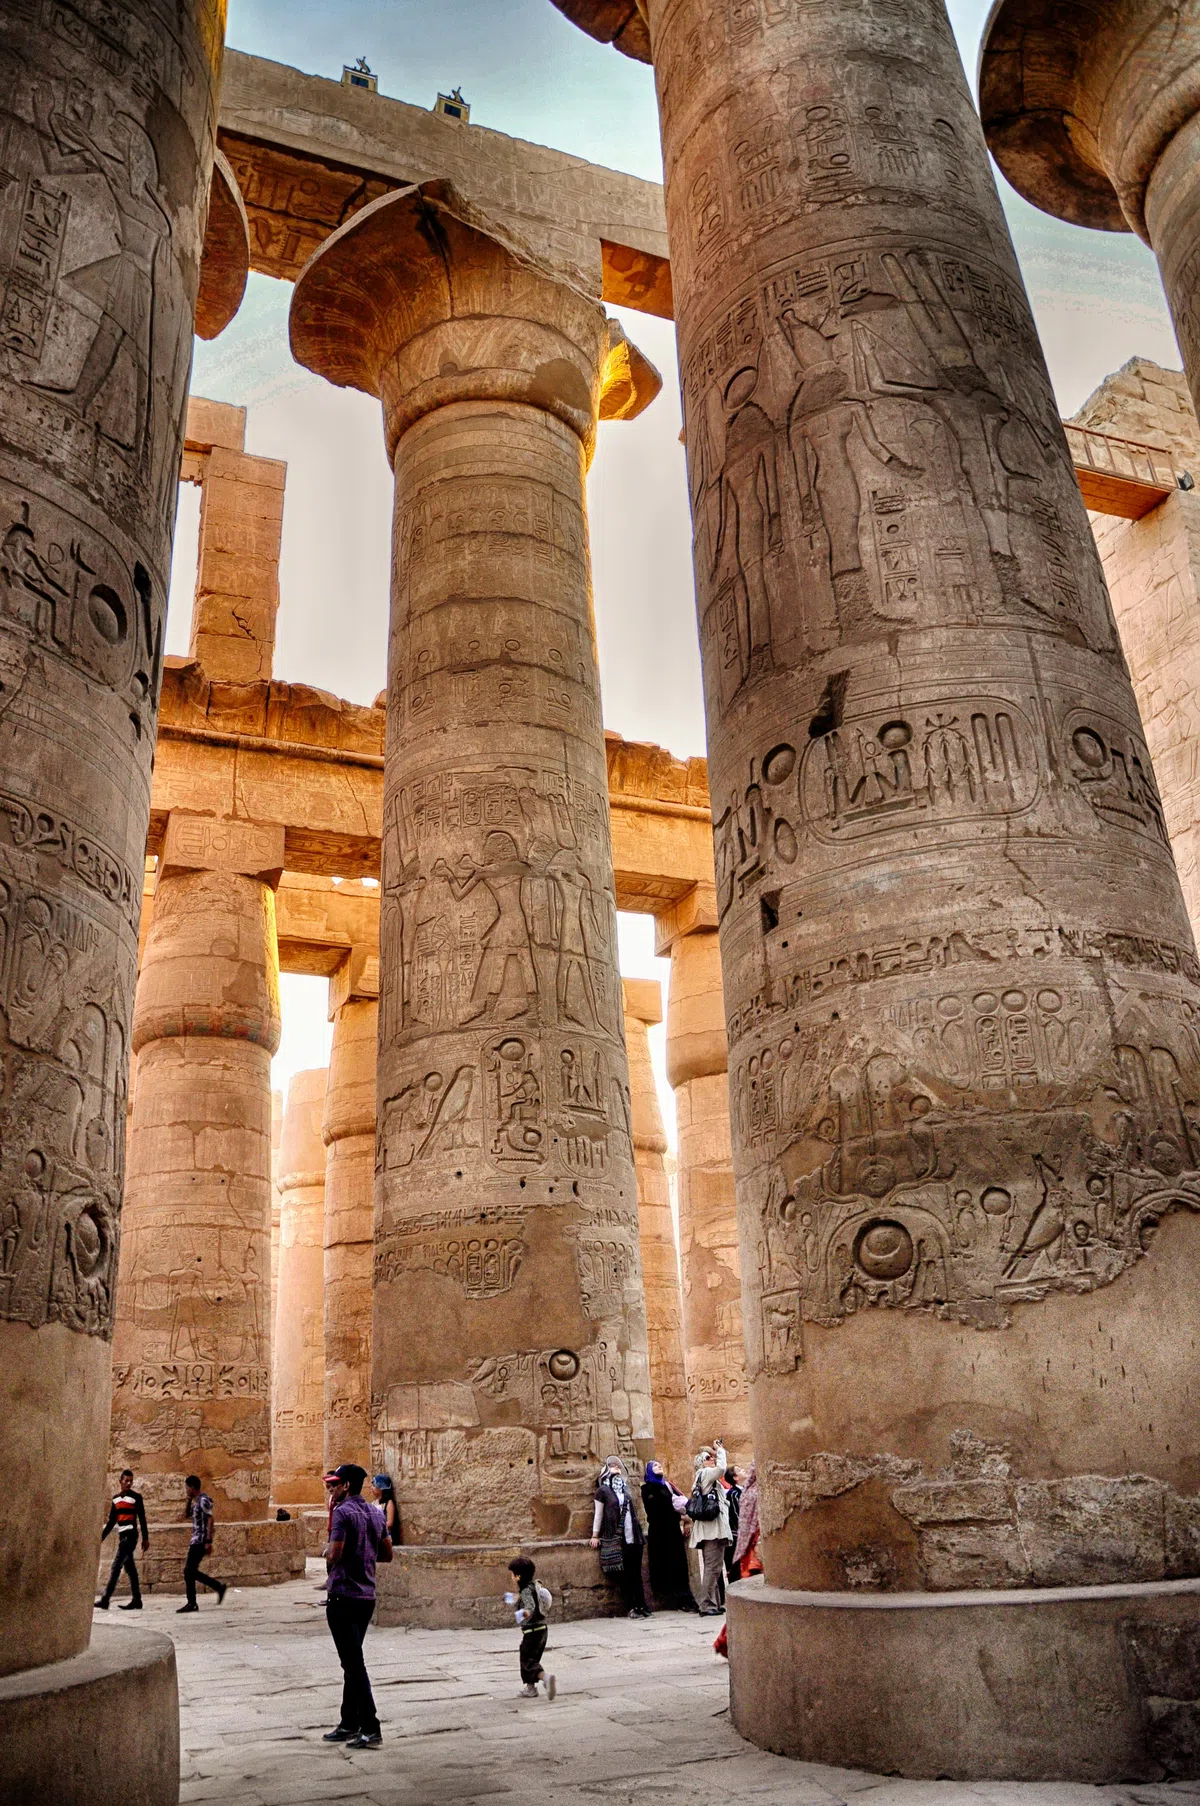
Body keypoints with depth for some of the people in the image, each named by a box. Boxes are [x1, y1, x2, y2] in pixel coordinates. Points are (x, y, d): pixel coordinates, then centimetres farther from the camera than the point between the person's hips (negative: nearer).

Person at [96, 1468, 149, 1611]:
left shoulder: (136, 1497, -2)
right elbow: (111, 1520, 19)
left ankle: (105, 1599, -15)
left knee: (116, 1565, -12)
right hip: (122, 1536, 6)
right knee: (129, 1568, 7)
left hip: (130, 1535, -6)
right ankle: (136, 1600, 11)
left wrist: (145, 1538, -5)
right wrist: (102, 1536, 13)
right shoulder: (116, 1498, 13)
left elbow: (142, 1519, -2)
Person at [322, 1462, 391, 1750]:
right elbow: (386, 1553, 14)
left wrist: (327, 1550, 0)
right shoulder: (376, 1513, 11)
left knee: (354, 1664, -4)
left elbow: (334, 1555, -21)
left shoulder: (343, 1512, -14)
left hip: (343, 1597, -8)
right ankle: (349, 1724, 26)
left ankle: (370, 1729, -3)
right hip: (367, 1596, 8)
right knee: (353, 1661, 18)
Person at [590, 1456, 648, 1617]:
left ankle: (641, 1606, 7)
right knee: (625, 1575, -2)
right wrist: (595, 1535, -1)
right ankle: (631, 1608, 3)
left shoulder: (625, 1487, 15)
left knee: (636, 1573, 4)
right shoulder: (602, 1491, -1)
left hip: (634, 1537, 5)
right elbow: (598, 1514, 0)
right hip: (617, 1539, -5)